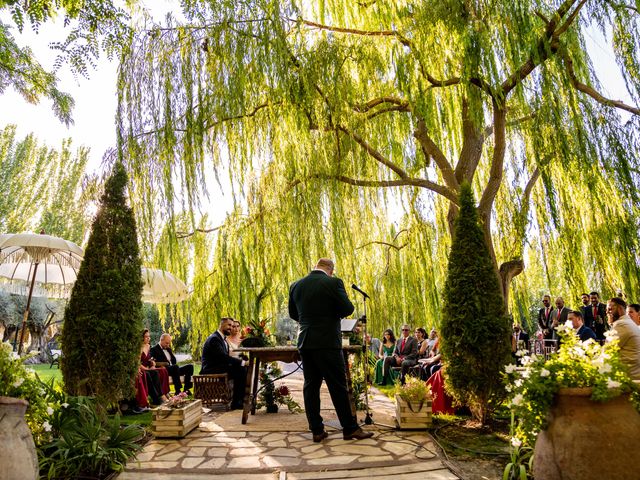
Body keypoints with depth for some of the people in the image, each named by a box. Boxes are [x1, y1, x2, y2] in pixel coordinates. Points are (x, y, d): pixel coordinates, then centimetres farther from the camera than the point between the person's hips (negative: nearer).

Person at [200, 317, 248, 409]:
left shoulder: (222, 338, 17)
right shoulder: (214, 338, -15)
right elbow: (223, 356, -24)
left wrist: (240, 361, 0)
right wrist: (241, 362, -23)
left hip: (218, 367, 10)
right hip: (211, 370, -10)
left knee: (244, 369, -3)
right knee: (240, 370, -22)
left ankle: (242, 399, -2)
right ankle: (236, 403, -14)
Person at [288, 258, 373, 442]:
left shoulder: (295, 285, 6)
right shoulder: (333, 282, -10)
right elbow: (347, 309, -10)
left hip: (305, 342, 5)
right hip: (327, 342, -5)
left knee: (311, 385, 10)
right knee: (338, 386, 3)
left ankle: (316, 430, 16)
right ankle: (350, 429, 12)